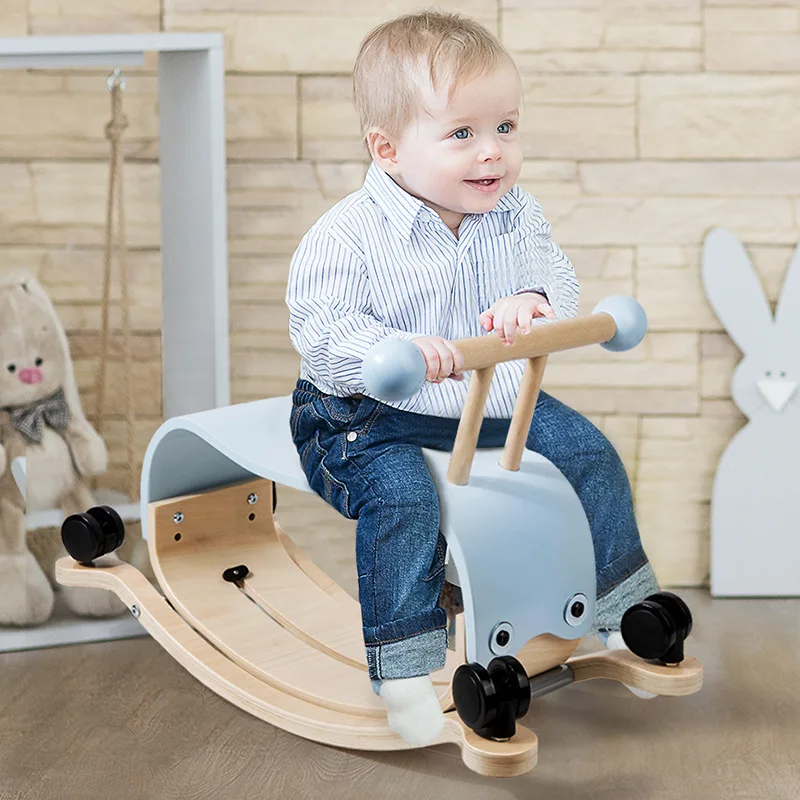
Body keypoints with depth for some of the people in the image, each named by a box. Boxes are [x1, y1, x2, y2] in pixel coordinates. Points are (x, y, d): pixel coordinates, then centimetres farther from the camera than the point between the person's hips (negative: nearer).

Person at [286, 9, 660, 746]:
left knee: (591, 451, -2)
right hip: (376, 417, -5)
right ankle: (404, 669, -20)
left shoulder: (518, 215, 0)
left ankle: (624, 609, 17)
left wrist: (535, 304, -22)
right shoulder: (346, 238, -19)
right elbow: (321, 333, -22)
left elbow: (559, 279, 4)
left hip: (497, 401, 6)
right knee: (401, 497, -32)